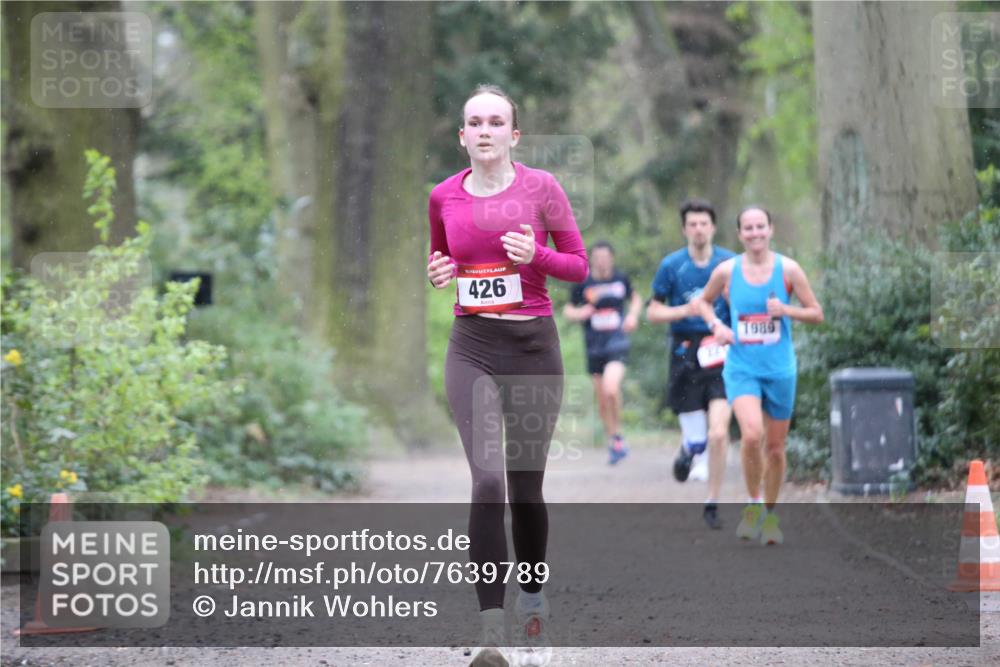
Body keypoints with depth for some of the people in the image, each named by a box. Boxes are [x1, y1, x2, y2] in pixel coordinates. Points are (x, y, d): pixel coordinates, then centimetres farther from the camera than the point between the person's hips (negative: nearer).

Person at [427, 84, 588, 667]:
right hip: (472, 346, 1)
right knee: (488, 477, -16)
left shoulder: (541, 188, -3)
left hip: (533, 344, 0)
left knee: (526, 484, 8)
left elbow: (580, 265, 3)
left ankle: (534, 603, 31)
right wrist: (439, 272, -1)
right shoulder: (445, 197, 4)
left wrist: (536, 255, -16)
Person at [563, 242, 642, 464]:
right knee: (601, 399, 7)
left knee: (611, 389, -24)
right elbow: (568, 309, 10)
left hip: (617, 341, -2)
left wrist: (633, 315, 2)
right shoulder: (583, 283, -1)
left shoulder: (620, 279, 2)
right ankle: (612, 441, 26)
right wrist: (578, 314, -12)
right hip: (594, 346, 2)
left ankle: (618, 435, -6)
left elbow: (635, 298, 21)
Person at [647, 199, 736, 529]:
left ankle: (712, 503, 2)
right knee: (697, 439, -1)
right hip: (686, 356, 0)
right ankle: (687, 447, 39)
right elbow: (653, 312, 5)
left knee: (718, 433, -14)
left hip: (721, 355, 0)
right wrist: (684, 310, -13)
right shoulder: (671, 265, 0)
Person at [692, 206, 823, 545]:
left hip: (779, 369, 1)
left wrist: (786, 310, -16)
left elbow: (816, 313, 2)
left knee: (775, 447, 9)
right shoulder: (726, 271, -1)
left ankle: (770, 513, 30)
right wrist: (715, 324, -3)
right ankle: (753, 504, -4)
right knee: (752, 434, -24)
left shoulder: (788, 269, -3)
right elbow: (704, 301, 16)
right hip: (741, 367, -1)